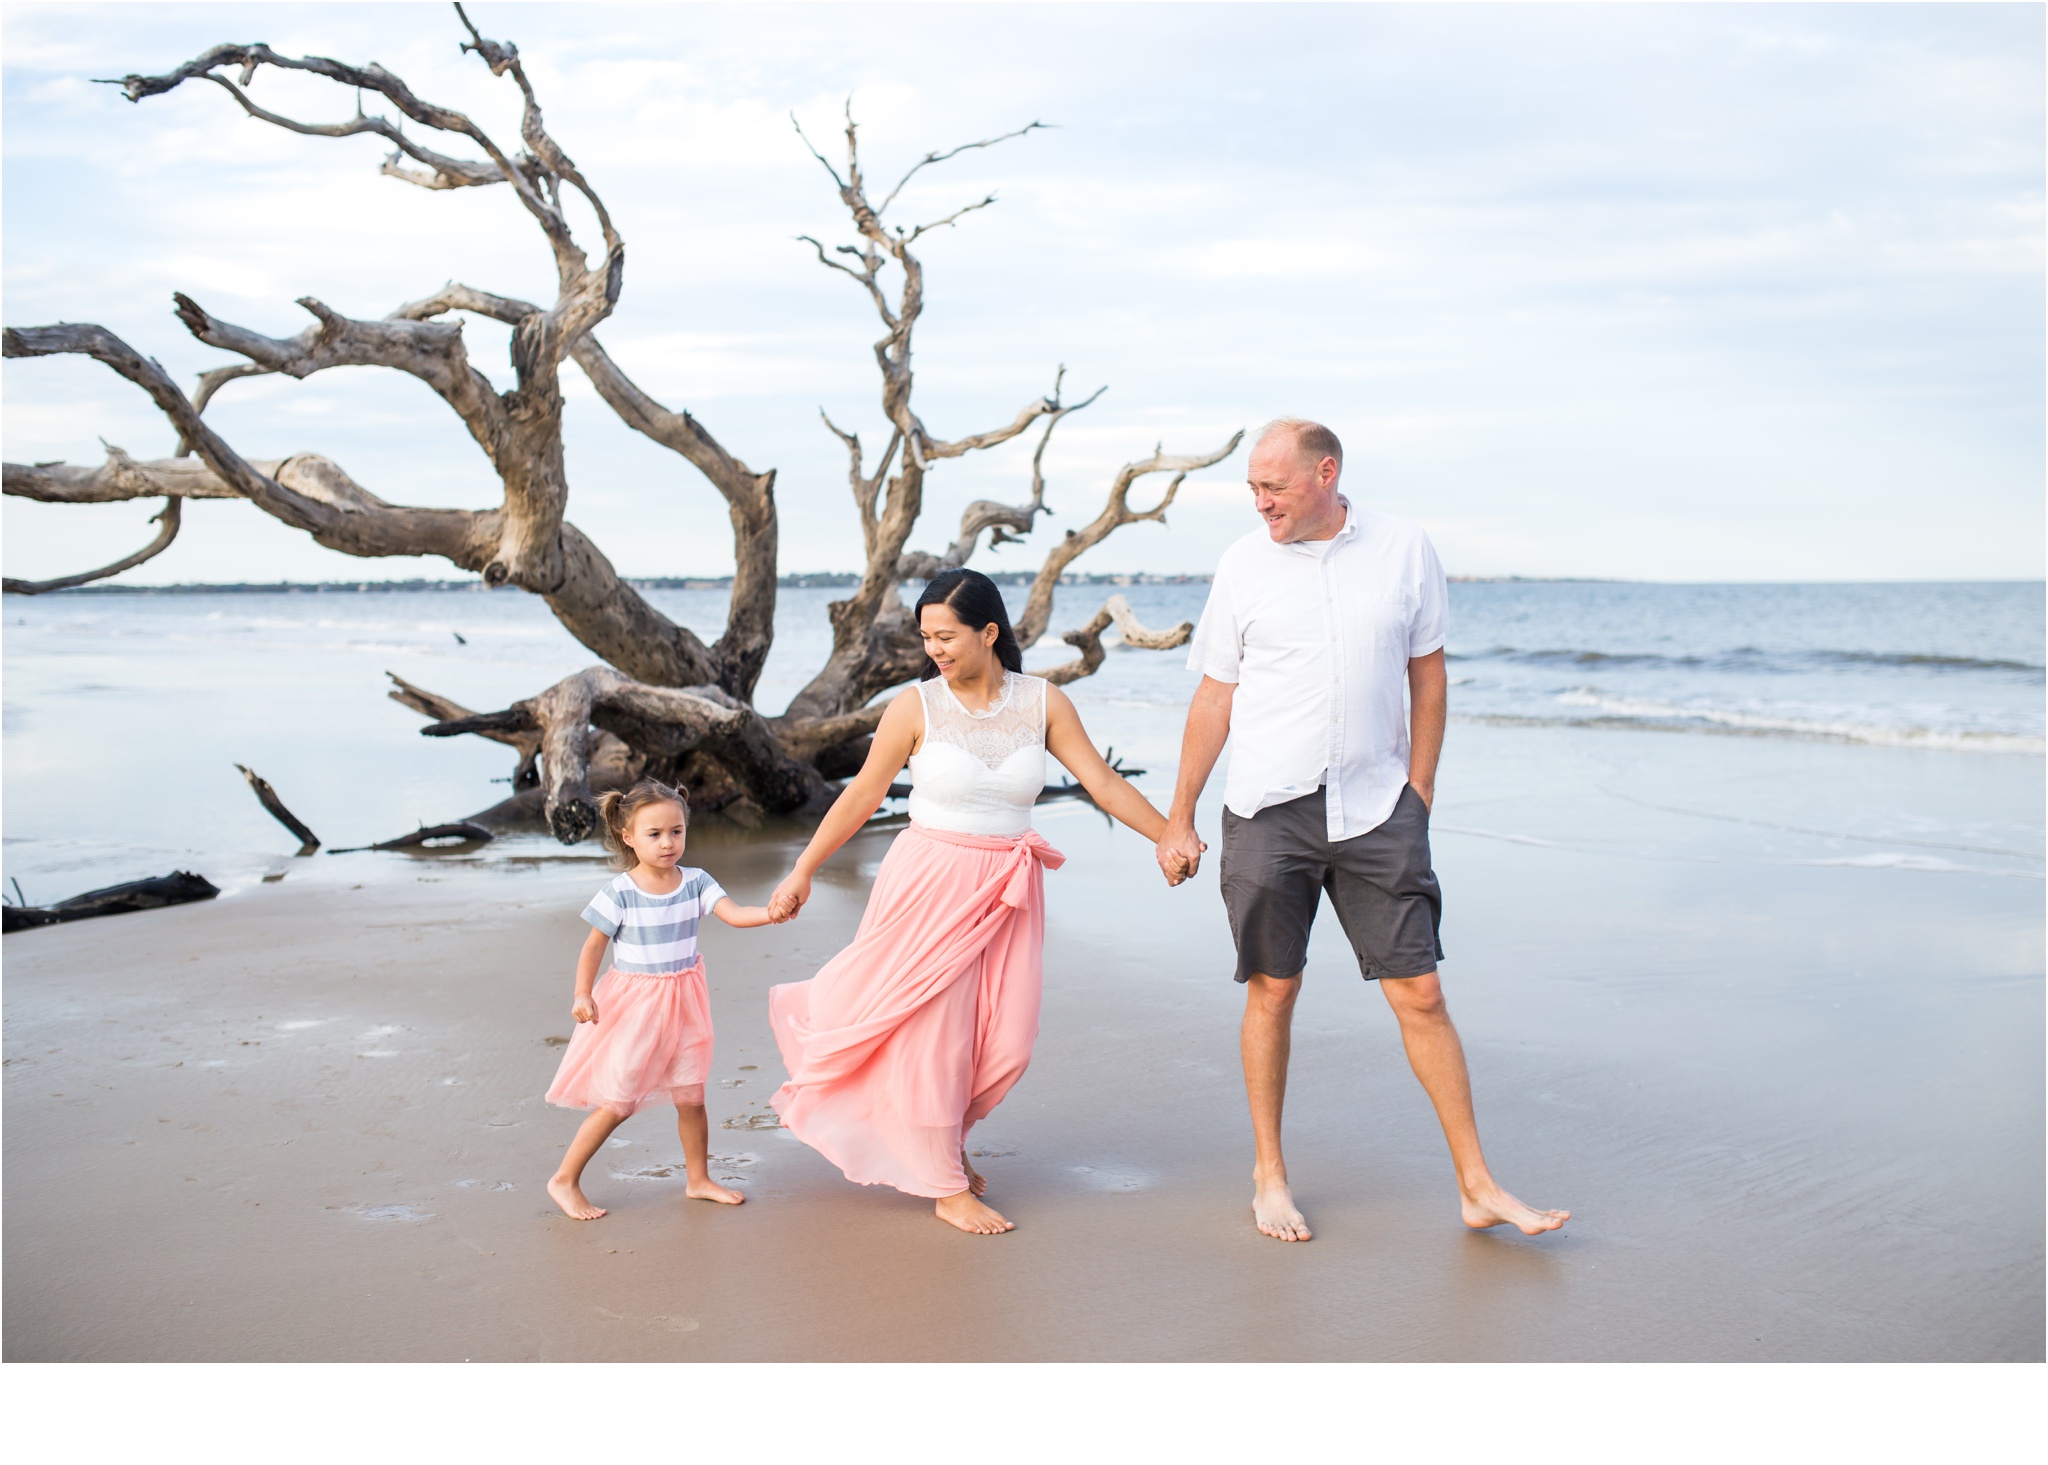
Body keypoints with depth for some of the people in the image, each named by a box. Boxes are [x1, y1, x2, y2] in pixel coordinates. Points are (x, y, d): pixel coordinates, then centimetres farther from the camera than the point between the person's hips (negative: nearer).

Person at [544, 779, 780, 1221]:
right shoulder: (620, 894, -12)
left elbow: (734, 914, -13)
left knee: (691, 1098, 11)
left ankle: (698, 1179, 29)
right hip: (633, 1003, -4)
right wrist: (583, 994, -16)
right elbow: (593, 947, -5)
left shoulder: (695, 883, -3)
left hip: (682, 1002, 4)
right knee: (617, 1103, -1)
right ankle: (565, 1180, 14)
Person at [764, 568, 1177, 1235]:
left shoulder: (1043, 703, -1)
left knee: (1006, 1041, 3)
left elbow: (1104, 783, 1)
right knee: (931, 1030, 1)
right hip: (929, 881, -3)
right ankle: (947, 1187, 16)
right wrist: (802, 872, 3)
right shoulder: (916, 706, -7)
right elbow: (861, 796, 0)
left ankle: (942, 1139, 32)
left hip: (1006, 890, 3)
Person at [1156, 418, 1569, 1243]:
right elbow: (1214, 698, 5)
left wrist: (1419, 789, 5)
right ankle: (1269, 1175, 21)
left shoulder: (1403, 549, 2)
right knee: (1272, 990, 5)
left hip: (1377, 809, 0)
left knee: (1420, 994, 1)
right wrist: (1178, 820, 6)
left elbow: (1426, 673, 10)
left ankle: (1477, 1185, 10)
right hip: (1268, 810, 0)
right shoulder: (1244, 565, 0)